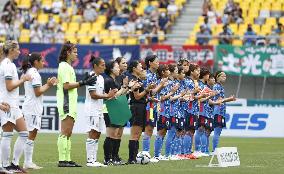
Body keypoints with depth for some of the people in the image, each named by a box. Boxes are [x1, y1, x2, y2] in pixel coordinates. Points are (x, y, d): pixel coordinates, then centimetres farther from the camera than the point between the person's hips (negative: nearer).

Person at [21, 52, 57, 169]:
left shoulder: (28, 72, 18)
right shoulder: (34, 74, -12)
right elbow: (38, 92, -16)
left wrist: (48, 85, 12)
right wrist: (48, 85, -4)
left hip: (28, 107, 10)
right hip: (33, 108, -10)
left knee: (31, 135, 9)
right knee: (31, 135, -8)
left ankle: (28, 162, 8)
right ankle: (28, 162, -8)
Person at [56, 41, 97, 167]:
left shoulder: (68, 66, 21)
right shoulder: (64, 66, -10)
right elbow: (66, 85, -17)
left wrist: (84, 81, 12)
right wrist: (83, 83, -16)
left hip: (71, 105, 10)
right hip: (66, 104, -10)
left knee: (68, 133, 9)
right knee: (65, 133, -11)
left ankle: (67, 159, 10)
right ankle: (62, 160, -12)